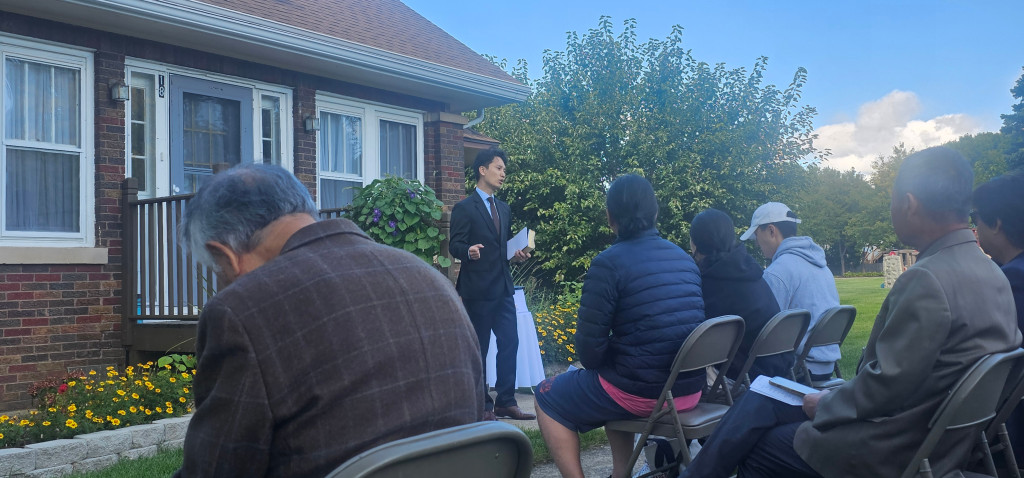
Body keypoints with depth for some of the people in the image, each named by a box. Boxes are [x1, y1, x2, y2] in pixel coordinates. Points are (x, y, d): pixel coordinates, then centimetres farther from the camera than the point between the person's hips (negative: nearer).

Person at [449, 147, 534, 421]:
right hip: (477, 289, -7)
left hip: (503, 287, 7)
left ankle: (506, 402, 14)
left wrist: (516, 255, 3)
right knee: (478, 349, 2)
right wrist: (469, 251, -32)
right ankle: (482, 406, 11)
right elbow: (455, 245, -11)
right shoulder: (464, 208, -5)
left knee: (509, 342, 4)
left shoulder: (504, 209, 17)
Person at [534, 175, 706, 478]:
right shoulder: (685, 258, 9)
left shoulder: (609, 263, -13)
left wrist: (596, 365, 10)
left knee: (548, 397, 16)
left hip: (641, 392, -7)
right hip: (690, 390, 7)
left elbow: (590, 342, -13)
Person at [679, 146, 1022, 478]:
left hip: (893, 448, -9)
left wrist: (826, 404, -6)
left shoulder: (928, 279, -25)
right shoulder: (991, 274, 6)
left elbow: (886, 384, -24)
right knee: (758, 403, 11)